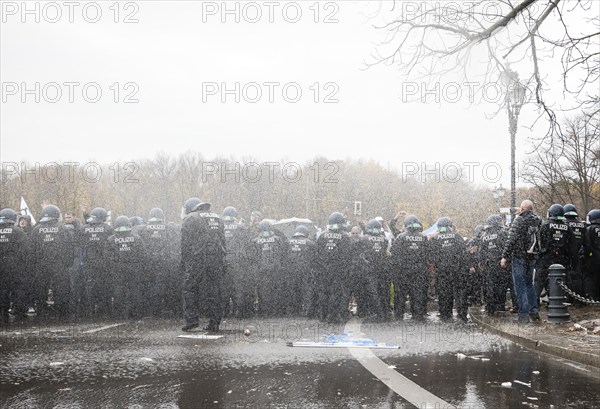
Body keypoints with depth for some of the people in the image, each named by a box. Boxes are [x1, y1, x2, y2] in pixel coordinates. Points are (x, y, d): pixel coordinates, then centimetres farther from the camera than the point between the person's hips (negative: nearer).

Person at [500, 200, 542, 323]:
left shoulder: (518, 220, -11)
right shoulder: (538, 221, 8)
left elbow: (511, 239, -16)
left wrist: (504, 256, -14)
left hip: (519, 257, -6)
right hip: (532, 257, 6)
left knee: (520, 285, -1)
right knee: (529, 283, 19)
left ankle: (523, 314, -3)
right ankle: (534, 311, 15)